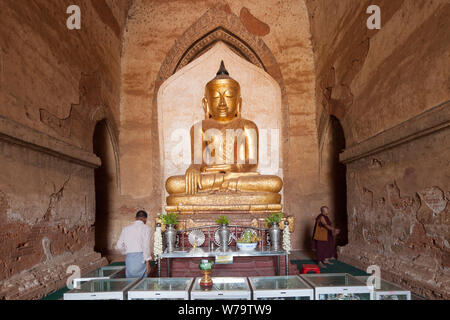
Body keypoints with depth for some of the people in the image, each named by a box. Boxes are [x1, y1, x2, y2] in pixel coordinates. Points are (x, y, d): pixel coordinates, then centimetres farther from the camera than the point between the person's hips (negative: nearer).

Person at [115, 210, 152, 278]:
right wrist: (147, 262, -9)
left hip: (129, 258, 4)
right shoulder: (145, 227, -1)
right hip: (140, 257, -4)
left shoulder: (126, 228, 13)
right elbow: (146, 245, -10)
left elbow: (118, 246, 12)